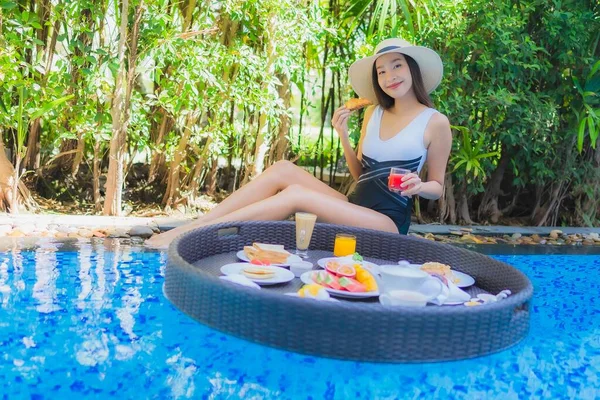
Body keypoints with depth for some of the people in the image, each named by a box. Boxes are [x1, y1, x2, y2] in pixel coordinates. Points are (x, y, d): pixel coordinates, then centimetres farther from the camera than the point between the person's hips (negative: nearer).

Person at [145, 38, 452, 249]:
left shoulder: (436, 123, -2)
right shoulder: (373, 114, 14)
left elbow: (437, 187, 5)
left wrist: (418, 187, -18)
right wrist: (343, 135, -1)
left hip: (388, 222, -6)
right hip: (353, 206, 6)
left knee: (296, 194, -28)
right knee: (283, 170, -17)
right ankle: (185, 228, -22)